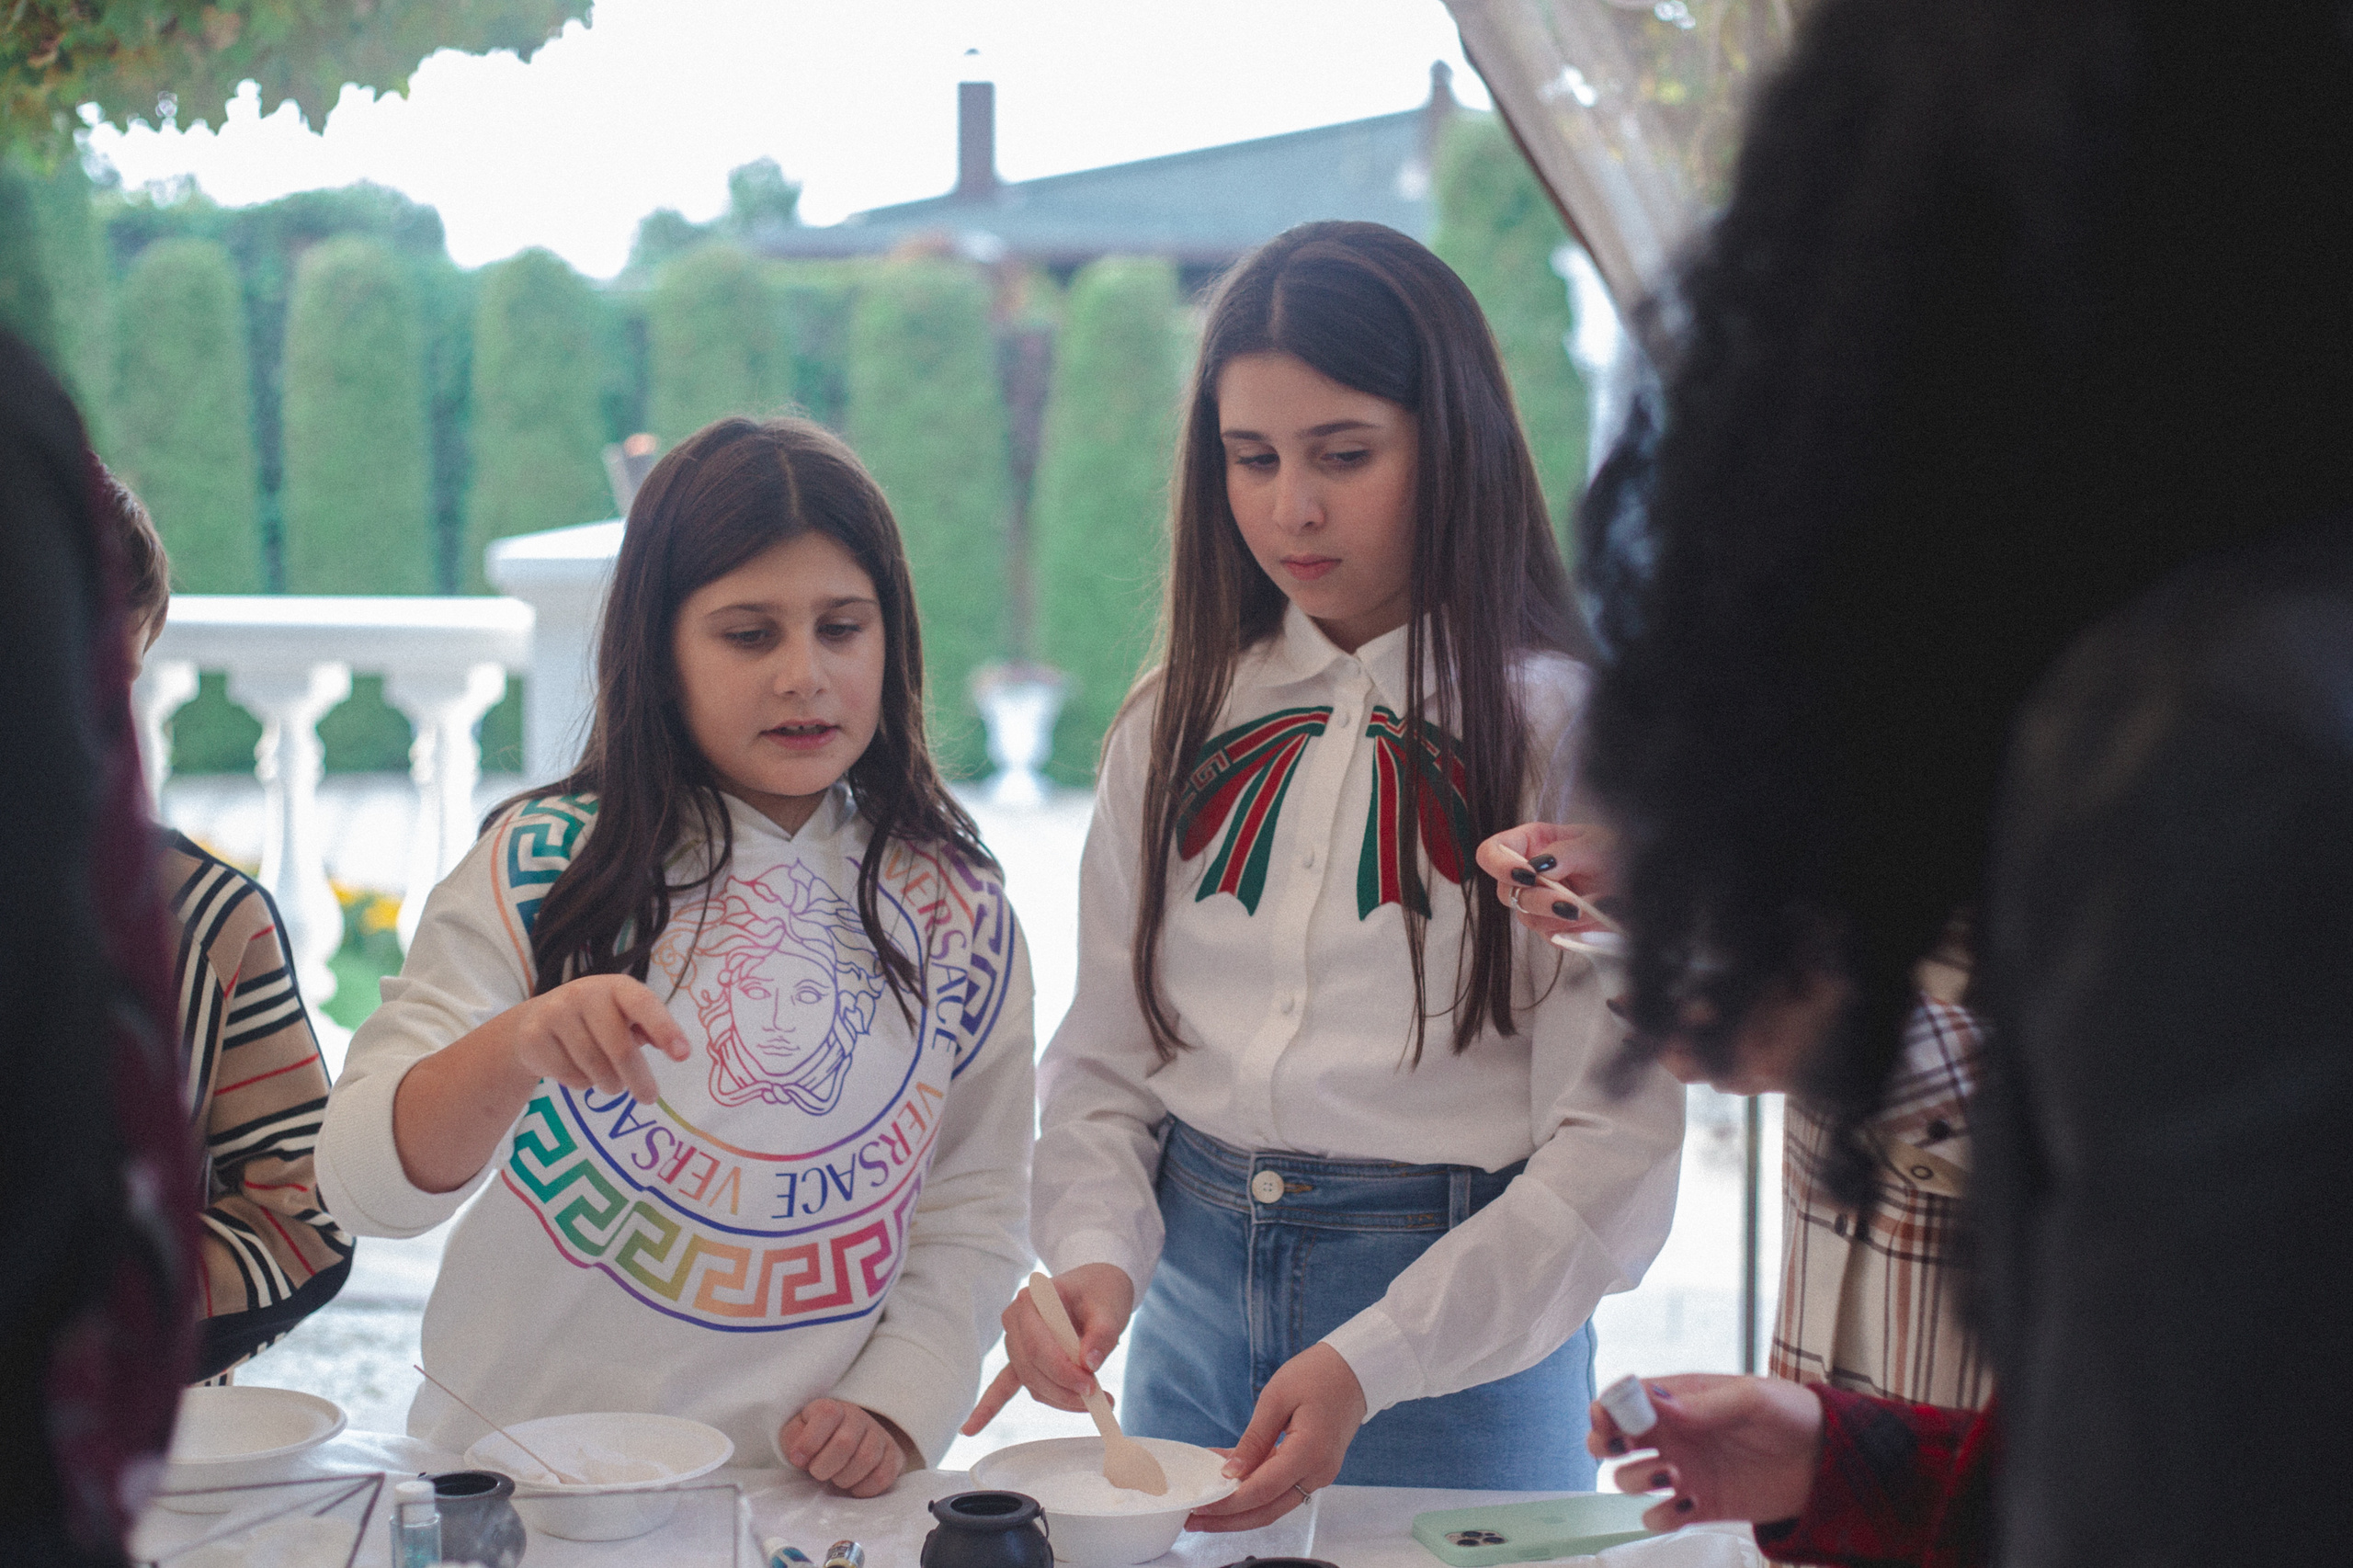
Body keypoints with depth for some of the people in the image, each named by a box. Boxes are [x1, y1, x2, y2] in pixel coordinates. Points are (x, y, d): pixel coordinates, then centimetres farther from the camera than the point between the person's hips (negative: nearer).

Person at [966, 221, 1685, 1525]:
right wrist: (1092, 1255, -13)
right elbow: (1102, 1063, 7)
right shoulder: (1175, 726, 5)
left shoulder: (1566, 734, -10)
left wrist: (1370, 1363, -24)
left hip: (1464, 1331, -4)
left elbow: (1614, 1146, -14)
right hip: (1195, 1297, 4)